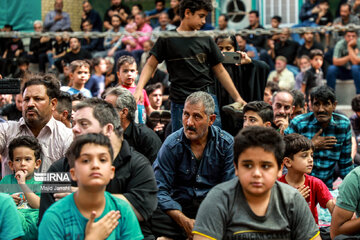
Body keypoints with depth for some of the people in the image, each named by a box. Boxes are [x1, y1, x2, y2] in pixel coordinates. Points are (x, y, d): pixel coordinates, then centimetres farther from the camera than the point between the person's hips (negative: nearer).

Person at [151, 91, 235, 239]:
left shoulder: (226, 143, 0)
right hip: (180, 207, 0)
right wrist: (183, 220, -24)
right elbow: (160, 190, -7)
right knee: (150, 218, -32)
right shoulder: (172, 145, -2)